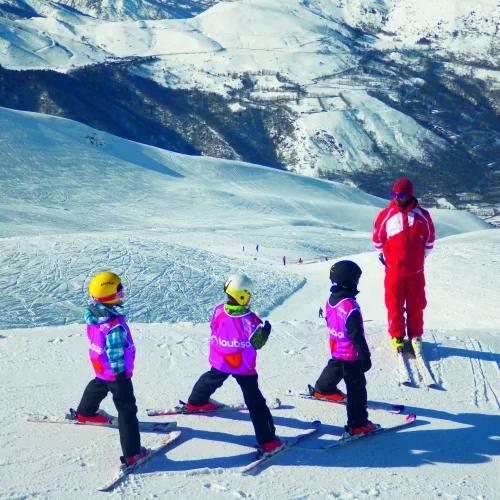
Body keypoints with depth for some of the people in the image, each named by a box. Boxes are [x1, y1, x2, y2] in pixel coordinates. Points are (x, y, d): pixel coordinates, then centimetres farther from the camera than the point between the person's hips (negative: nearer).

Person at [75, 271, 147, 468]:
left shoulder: (92, 313, -9)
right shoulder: (115, 324, -36)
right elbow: (116, 353, -29)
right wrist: (121, 375, -18)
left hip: (100, 367, 9)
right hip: (116, 373, -9)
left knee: (98, 387, 38)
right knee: (127, 410, -1)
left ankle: (84, 413, 65)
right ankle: (132, 454, 1)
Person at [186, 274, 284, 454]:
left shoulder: (219, 311, -14)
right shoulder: (249, 318, -26)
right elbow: (256, 342, -17)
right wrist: (266, 329, -1)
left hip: (219, 362, 4)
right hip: (243, 366, -4)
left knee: (210, 381, 36)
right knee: (255, 401, -1)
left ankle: (195, 402, 60)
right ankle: (267, 441, -2)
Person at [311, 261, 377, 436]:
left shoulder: (331, 300, -5)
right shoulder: (350, 306, -31)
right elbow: (357, 335, -27)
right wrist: (365, 356, -18)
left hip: (336, 349, 8)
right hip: (351, 355, -8)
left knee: (334, 369, 36)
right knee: (356, 388, 1)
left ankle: (322, 389, 61)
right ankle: (358, 424, 6)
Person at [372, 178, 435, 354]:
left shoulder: (422, 216, -6)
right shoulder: (385, 215, -7)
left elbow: (429, 239, 8)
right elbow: (378, 239, 7)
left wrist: (421, 257, 12)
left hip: (416, 270, 0)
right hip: (393, 270, 0)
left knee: (416, 305, 9)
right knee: (395, 305, 8)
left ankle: (416, 335, 23)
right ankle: (397, 336, 22)